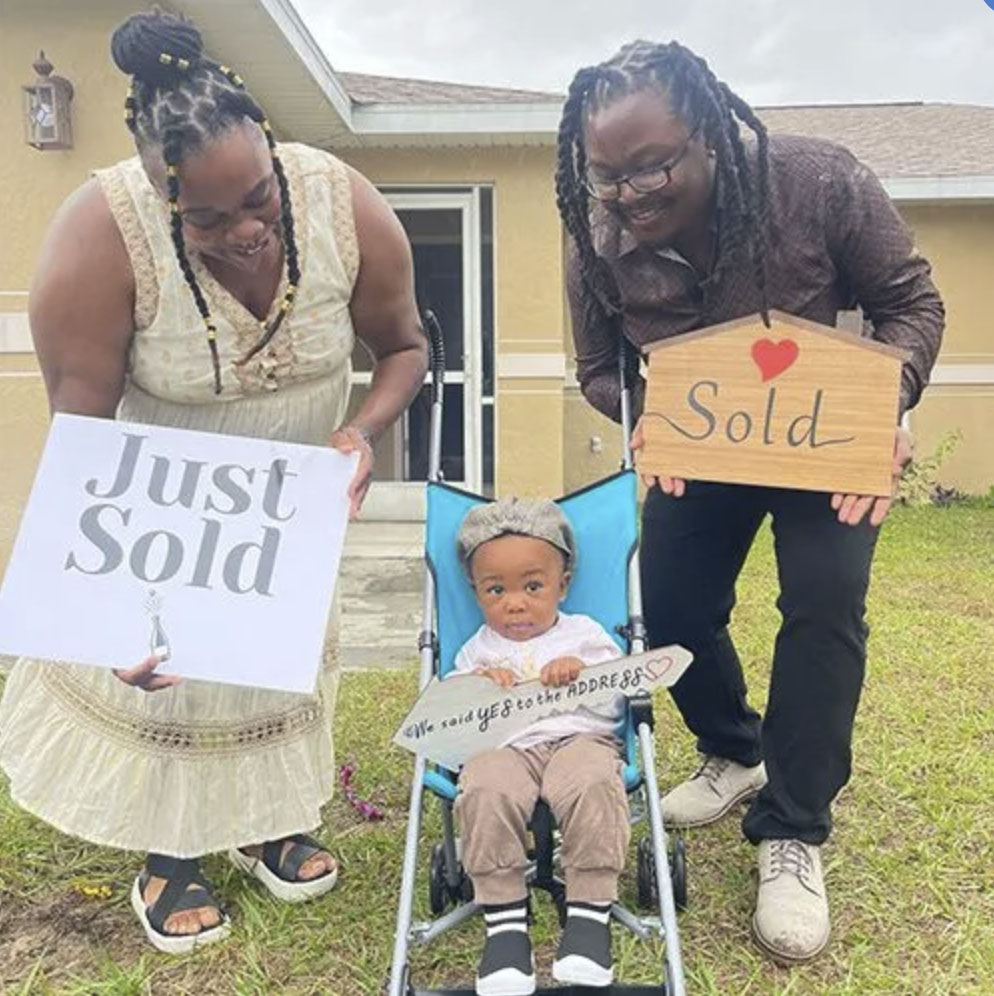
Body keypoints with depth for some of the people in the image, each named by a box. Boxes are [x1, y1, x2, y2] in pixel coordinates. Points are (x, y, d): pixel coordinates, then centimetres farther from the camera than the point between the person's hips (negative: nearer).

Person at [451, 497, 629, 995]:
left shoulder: (584, 634, 18)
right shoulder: (478, 650, 23)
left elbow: (616, 704, 10)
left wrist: (583, 674, -8)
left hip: (580, 737, -1)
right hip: (503, 747, 1)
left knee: (592, 782, -37)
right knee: (486, 789, -34)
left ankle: (590, 912, -23)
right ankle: (504, 920, -24)